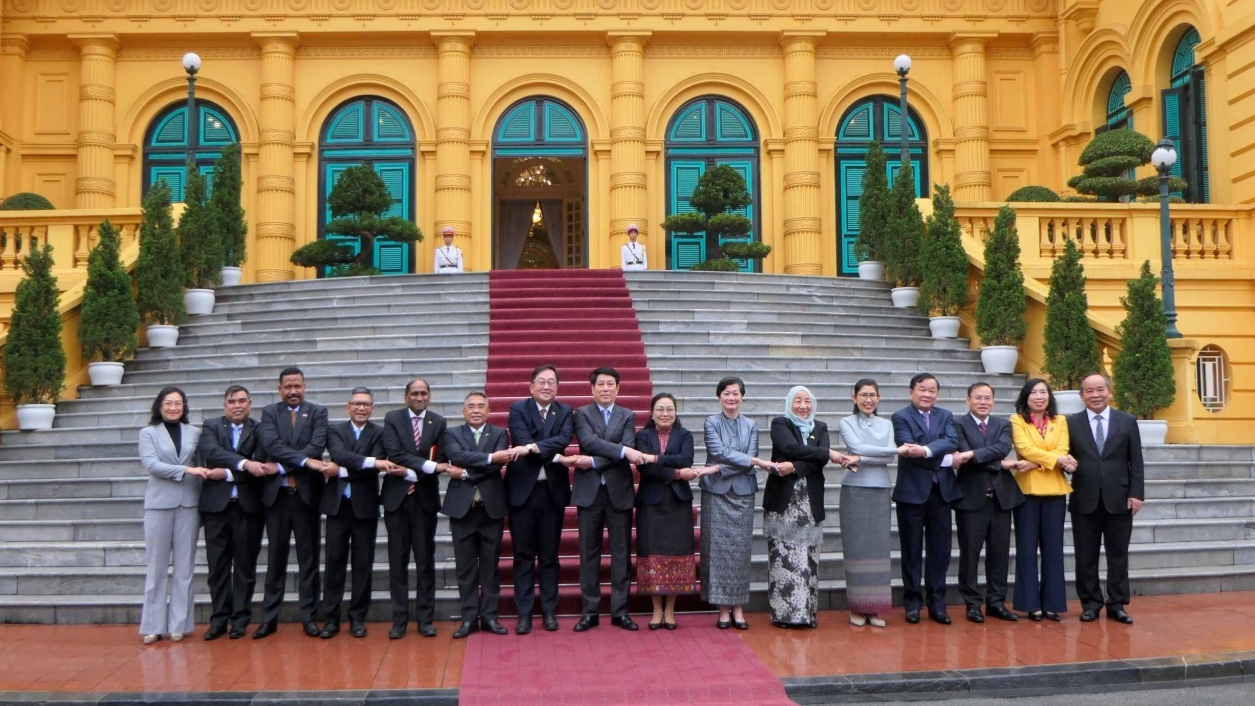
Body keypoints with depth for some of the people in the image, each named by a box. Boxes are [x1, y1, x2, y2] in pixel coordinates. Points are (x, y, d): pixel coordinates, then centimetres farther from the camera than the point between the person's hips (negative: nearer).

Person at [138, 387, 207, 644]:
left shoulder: (194, 433, 9)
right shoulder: (148, 433, 4)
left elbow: (201, 466, 11)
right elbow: (151, 464, -10)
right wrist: (186, 470, -19)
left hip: (188, 504, 2)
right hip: (159, 505, -2)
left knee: (184, 566, 4)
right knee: (156, 567, 2)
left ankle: (179, 624, 10)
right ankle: (153, 625, 9)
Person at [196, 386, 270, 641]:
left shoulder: (259, 430, 5)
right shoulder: (211, 426, 6)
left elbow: (260, 463, -8)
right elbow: (211, 452, -14)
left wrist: (229, 473, -20)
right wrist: (245, 463, -26)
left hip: (248, 506, 0)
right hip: (216, 505, 1)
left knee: (245, 565, 5)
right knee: (218, 565, 6)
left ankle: (240, 619, 14)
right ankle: (219, 618, 16)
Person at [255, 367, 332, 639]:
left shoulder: (318, 412, 5)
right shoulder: (269, 412, 6)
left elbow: (317, 446, -10)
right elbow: (272, 444, -12)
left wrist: (282, 466, -16)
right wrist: (305, 461, -23)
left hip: (307, 493, 0)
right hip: (276, 493, 1)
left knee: (309, 557, 4)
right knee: (276, 557, 7)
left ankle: (308, 616, 11)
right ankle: (269, 617, 13)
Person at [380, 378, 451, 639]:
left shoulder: (439, 423, 4)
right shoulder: (392, 419, 1)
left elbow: (440, 461, -1)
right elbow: (395, 454, -13)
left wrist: (412, 473, -14)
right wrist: (428, 465, -21)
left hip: (425, 497, 1)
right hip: (397, 497, -1)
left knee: (426, 560, 4)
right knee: (398, 560, 3)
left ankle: (426, 619, 10)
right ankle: (399, 620, 9)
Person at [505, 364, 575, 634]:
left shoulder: (565, 412, 7)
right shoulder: (518, 409, 1)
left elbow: (564, 439, -12)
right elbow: (522, 440, -14)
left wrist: (532, 447, -25)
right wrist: (554, 456, -21)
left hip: (553, 490, 2)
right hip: (523, 489, -2)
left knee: (549, 554, 8)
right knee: (523, 554, 4)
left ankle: (549, 610, 16)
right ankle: (524, 613, 10)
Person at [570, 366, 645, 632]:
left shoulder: (628, 416, 8)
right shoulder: (582, 413, 5)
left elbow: (627, 453, -7)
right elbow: (589, 441, -14)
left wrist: (593, 462, -16)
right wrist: (623, 450, -23)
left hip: (619, 490, 1)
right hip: (589, 490, -1)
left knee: (621, 552, 4)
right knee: (589, 552, 3)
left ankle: (620, 611, 11)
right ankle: (590, 612, 11)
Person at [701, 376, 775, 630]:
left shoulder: (751, 426, 8)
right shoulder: (711, 422, 2)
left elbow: (749, 461, -3)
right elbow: (719, 451, -12)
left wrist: (718, 469, -14)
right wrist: (757, 461, -15)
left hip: (742, 493, 2)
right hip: (716, 493, -2)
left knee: (741, 549, 2)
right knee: (718, 548, -1)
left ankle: (738, 607, 9)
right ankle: (723, 608, 6)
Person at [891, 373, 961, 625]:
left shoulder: (945, 416, 12)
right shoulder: (901, 417, -1)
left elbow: (952, 441, -8)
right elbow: (908, 447, -17)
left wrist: (925, 450, -23)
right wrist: (941, 458, -16)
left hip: (941, 491, 4)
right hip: (912, 491, -4)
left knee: (940, 550, 7)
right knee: (912, 550, 5)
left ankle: (937, 603, 16)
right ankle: (912, 602, 14)